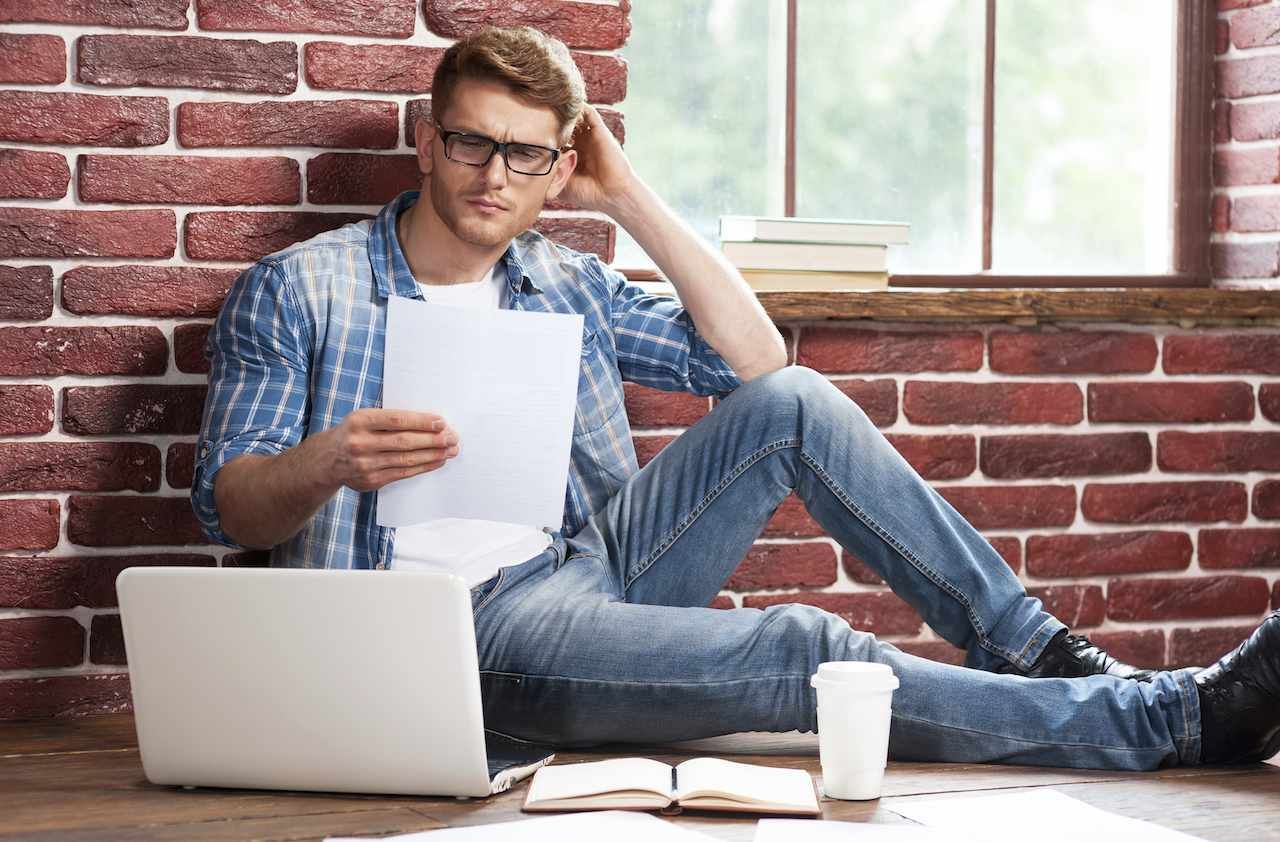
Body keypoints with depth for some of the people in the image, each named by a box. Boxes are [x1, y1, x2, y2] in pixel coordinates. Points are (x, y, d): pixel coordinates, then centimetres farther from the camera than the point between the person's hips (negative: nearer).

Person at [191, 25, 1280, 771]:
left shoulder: (567, 288, 16)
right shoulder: (292, 293, 2)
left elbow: (754, 358, 8)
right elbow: (228, 505, -5)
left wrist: (628, 196, 5)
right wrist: (331, 460, -30)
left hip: (591, 565, 6)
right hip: (457, 624, -6)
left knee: (791, 403, -13)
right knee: (797, 650, -26)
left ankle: (1034, 649, -8)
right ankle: (1176, 718, -24)